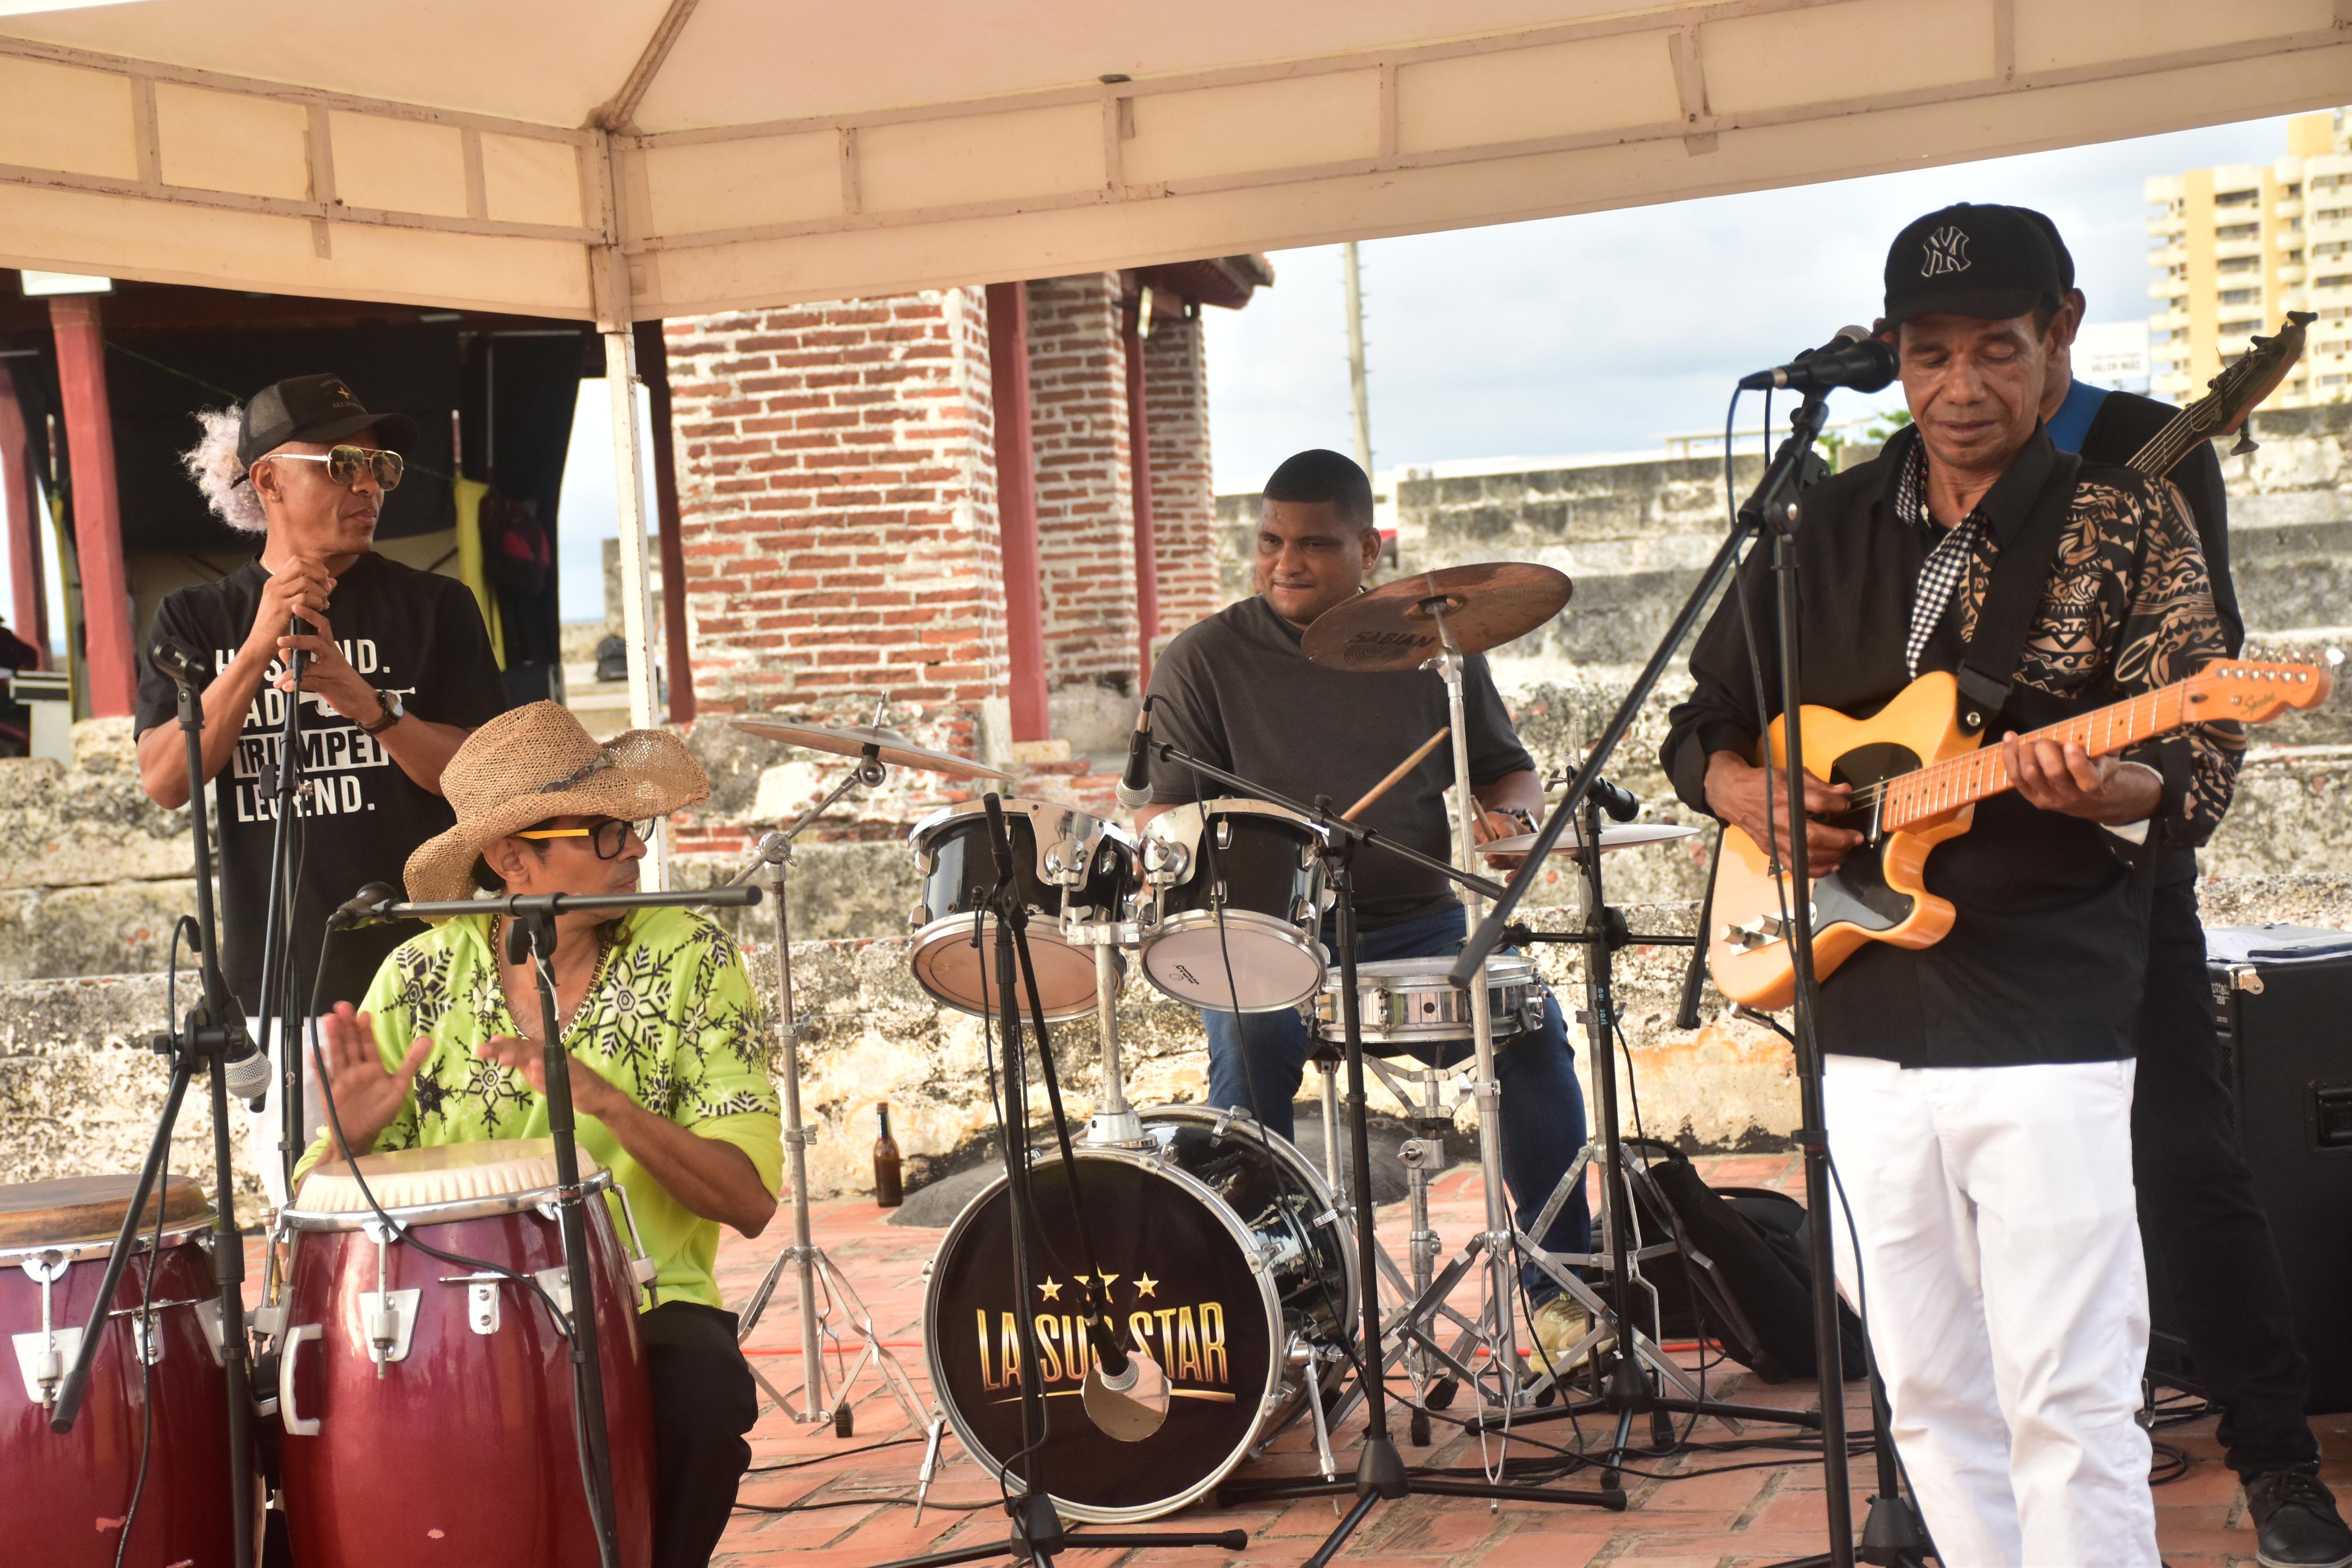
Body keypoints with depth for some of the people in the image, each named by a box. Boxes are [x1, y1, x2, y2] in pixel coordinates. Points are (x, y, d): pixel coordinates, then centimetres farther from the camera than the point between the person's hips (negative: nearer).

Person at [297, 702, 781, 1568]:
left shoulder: (689, 959, -4)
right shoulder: (422, 976, 0)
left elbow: (750, 1201, -11)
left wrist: (605, 1099, -26)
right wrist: (352, 1137, -20)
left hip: (642, 1302, 0)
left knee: (702, 1396, -31)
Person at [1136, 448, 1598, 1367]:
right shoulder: (1206, 659, 3)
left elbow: (1504, 769, 17)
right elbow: (1159, 811, 0)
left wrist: (1509, 814, -6)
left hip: (1414, 928, 2)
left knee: (1529, 1017, -24)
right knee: (1250, 1042, -33)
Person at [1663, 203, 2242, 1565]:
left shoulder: (2127, 523, -2)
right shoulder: (1822, 529, 10)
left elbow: (2200, 772, -7)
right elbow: (1702, 726, 18)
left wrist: (2094, 788, -29)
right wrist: (1754, 797, -4)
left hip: (2045, 1041, -4)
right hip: (1863, 1030, 5)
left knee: (2068, 1409, -6)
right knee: (1932, 1400, 12)